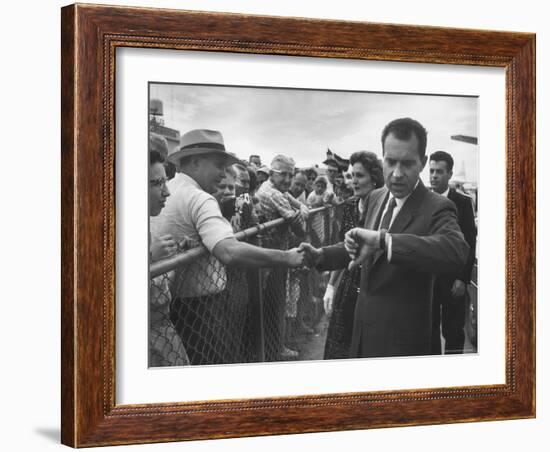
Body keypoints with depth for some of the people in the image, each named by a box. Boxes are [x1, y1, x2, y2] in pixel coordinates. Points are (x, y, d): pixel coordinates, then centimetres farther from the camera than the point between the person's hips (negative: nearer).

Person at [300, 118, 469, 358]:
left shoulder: (436, 209, -19)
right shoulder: (375, 198, 4)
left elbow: (456, 252, -40)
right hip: (363, 327, 7)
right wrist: (321, 255, 3)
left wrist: (382, 239, -45)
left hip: (401, 338, -6)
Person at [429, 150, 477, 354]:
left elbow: (469, 243, -4)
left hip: (453, 280, -2)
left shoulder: (463, 202, -2)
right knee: (429, 330, 7)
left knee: (453, 332, 2)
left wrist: (463, 279, -9)